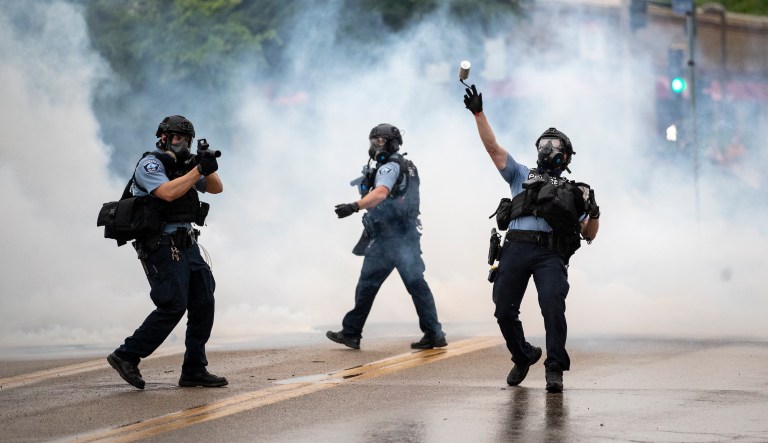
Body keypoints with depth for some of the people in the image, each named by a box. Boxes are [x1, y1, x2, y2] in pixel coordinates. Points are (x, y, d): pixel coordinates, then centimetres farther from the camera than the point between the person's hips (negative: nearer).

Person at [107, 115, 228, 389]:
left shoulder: (183, 167, 18)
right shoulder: (150, 164, -7)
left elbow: (216, 189, 16)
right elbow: (168, 192, -24)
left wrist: (209, 169, -4)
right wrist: (198, 170, -19)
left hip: (186, 246, 9)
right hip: (162, 247, -9)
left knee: (203, 303, 3)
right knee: (173, 307, -15)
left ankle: (194, 371, 6)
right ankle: (126, 356, -6)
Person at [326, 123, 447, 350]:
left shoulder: (389, 168, -11)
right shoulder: (409, 167, 19)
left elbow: (380, 193, -30)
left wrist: (354, 206, -43)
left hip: (387, 238, -9)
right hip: (409, 235, 9)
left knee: (367, 284, -3)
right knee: (416, 283, 5)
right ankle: (434, 334, 1)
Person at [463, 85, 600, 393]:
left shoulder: (573, 192, 24)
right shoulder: (521, 176, 25)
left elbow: (588, 235, 19)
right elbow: (493, 148, 16)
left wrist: (593, 214, -2)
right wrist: (478, 114, 7)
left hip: (551, 254, -2)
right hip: (516, 248, 2)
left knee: (553, 307, -21)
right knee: (504, 311, -1)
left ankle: (555, 368, -14)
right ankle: (523, 356, 23)